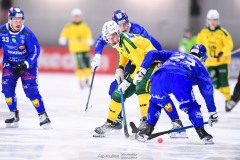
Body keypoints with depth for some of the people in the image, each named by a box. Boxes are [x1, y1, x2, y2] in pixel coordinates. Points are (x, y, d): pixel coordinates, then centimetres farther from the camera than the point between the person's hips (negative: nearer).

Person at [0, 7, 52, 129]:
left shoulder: (27, 33, -22)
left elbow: (35, 51, -16)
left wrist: (25, 64, -25)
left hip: (28, 64, -3)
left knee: (31, 90, -14)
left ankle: (43, 116, -5)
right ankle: (14, 115, 5)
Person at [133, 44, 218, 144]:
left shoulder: (174, 54, 42)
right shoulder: (199, 66, 33)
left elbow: (152, 54, 32)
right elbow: (207, 89, 27)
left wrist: (142, 71, 29)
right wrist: (212, 112, 28)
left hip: (159, 78, 2)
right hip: (181, 81, -2)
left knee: (155, 103, 28)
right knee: (191, 107, 18)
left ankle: (147, 130, 17)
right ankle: (202, 133, 8)